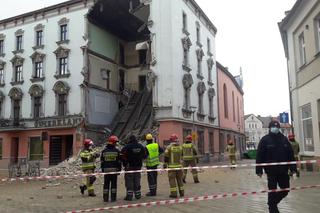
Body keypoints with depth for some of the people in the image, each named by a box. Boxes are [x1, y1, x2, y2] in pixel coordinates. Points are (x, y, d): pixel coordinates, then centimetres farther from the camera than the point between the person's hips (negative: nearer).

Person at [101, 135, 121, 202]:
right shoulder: (117, 151, -3)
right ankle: (113, 198, 5)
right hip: (114, 169, -2)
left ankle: (105, 198, 10)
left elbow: (102, 161, 7)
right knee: (113, 184, 4)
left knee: (106, 184, 8)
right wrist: (119, 169, 7)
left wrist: (102, 169, 14)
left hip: (106, 170, 2)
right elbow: (119, 161, -1)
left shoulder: (104, 151, 4)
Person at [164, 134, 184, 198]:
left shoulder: (169, 147, -10)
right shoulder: (180, 147, 4)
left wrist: (165, 164, -1)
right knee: (179, 179, 14)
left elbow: (166, 157, -8)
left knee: (172, 179, 0)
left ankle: (174, 193, -1)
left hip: (172, 166, -4)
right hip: (179, 165, 5)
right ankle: (181, 193, 19)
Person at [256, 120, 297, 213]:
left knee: (285, 190, 11)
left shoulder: (284, 139, 7)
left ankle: (273, 202, 34)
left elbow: (291, 154, 9)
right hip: (271, 171, -4)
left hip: (283, 170, 4)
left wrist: (293, 168, 4)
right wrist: (259, 170, -12)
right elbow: (259, 156, -8)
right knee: (272, 190, 4)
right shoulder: (265, 140, -5)